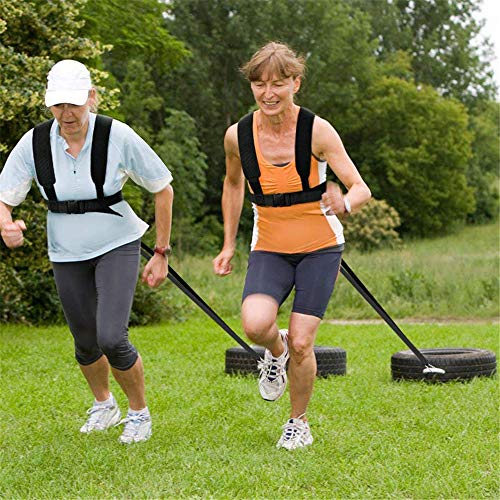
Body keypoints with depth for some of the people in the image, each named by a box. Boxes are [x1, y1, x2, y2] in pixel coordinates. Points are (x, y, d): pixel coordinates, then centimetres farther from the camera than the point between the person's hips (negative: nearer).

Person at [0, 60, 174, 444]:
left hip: (117, 246, -3)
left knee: (111, 338, -17)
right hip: (66, 254, 3)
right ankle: (103, 405, 42)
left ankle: (140, 412, 10)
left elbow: (163, 188, -6)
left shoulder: (117, 136, -17)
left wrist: (162, 253, -5)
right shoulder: (34, 143, -12)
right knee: (86, 343, 11)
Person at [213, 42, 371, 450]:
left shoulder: (317, 131, -16)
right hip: (269, 248, 2)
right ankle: (275, 350, 14)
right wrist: (229, 245, 12)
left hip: (320, 247, -2)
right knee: (255, 325, -25)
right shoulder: (238, 136, -8)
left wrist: (344, 204, -41)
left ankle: (299, 424, 18)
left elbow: (361, 189, -18)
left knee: (301, 343, -8)